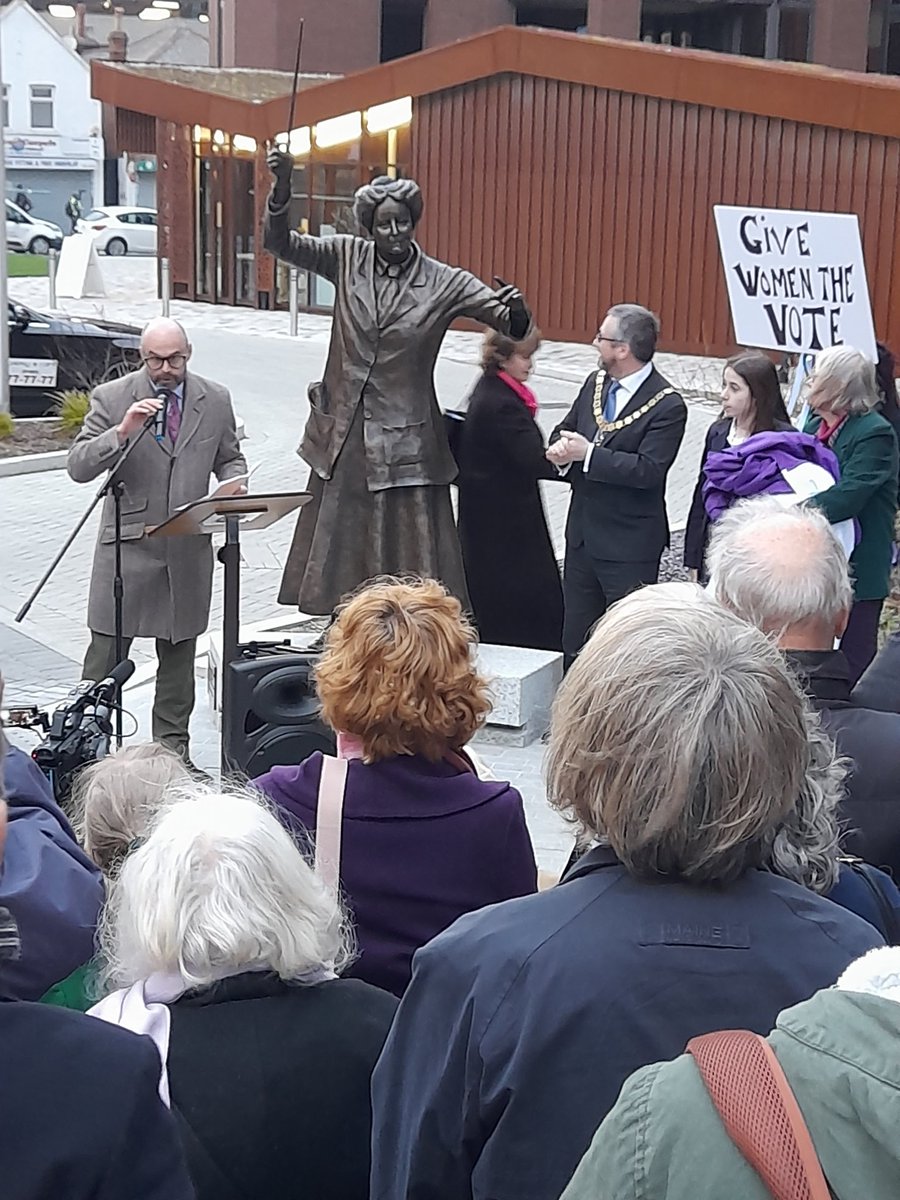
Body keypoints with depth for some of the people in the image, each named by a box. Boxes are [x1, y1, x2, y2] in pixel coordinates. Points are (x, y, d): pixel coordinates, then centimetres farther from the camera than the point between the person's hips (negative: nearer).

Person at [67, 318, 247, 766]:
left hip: (189, 547, 3)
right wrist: (122, 431, -26)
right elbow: (78, 467, -11)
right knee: (105, 652, -1)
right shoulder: (111, 398, -4)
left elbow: (229, 458, 17)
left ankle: (173, 742, 25)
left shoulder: (216, 400, 5)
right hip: (128, 544, -3)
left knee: (179, 653, 13)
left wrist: (236, 481, -6)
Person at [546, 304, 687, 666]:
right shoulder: (595, 383, 7)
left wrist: (588, 454, -24)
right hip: (582, 534, 7)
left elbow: (648, 470, -25)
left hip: (629, 545, -7)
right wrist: (562, 449, -10)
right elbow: (564, 431, 14)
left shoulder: (667, 405, -16)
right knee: (575, 640, 16)